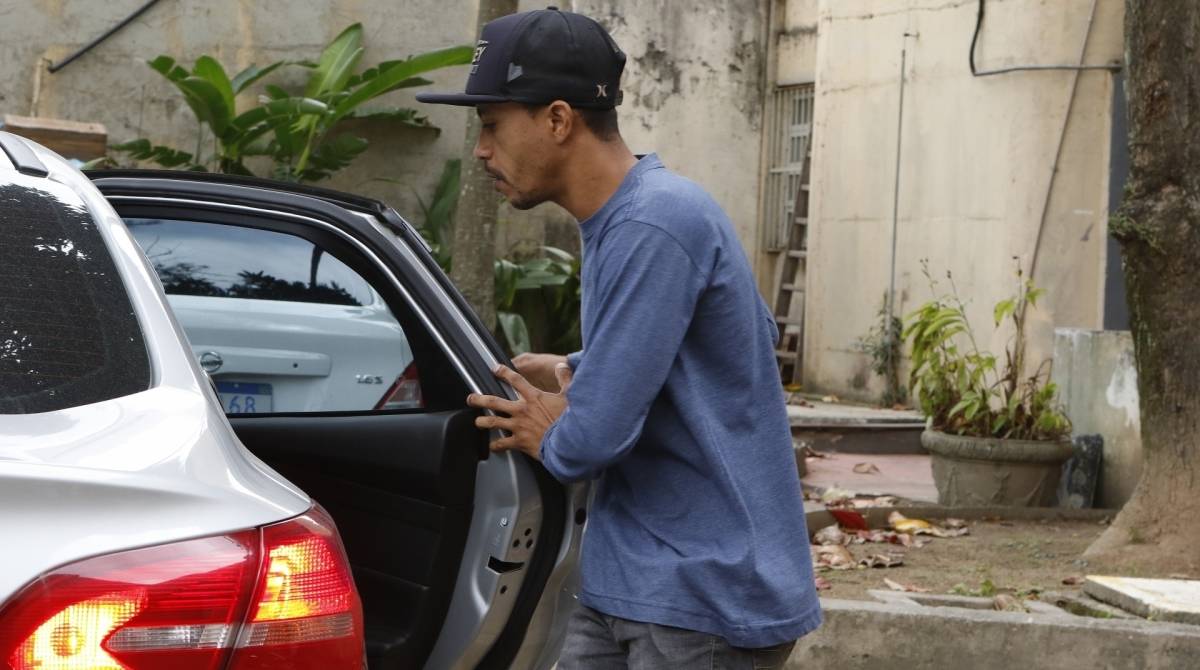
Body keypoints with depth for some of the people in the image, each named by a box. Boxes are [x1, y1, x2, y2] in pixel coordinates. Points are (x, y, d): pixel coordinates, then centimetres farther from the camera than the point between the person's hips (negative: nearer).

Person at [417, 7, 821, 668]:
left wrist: (546, 436, 0)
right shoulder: (619, 215, 11)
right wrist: (577, 372, 16)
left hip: (708, 596, -9)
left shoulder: (653, 229, -21)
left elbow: (591, 441, -24)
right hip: (627, 585, 9)